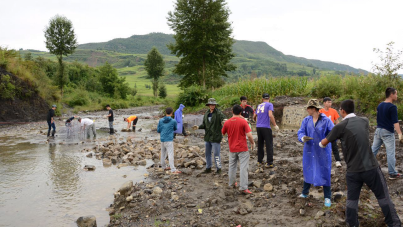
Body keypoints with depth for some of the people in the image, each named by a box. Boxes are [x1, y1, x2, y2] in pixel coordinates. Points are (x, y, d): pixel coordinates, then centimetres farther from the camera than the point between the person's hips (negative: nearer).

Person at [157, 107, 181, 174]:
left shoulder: (161, 120, 4)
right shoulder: (173, 121, -6)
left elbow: (158, 130, 9)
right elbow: (175, 129, 11)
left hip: (162, 139, 5)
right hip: (169, 140, -5)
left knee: (163, 153, 18)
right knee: (171, 154, -7)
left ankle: (163, 167, 30)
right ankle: (173, 170, -11)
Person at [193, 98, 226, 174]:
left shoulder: (218, 113, -9)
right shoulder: (206, 114, 9)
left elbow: (223, 118, -26)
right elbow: (204, 124, 14)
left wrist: (224, 121, -49)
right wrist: (198, 127, -4)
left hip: (215, 137, -6)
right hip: (207, 137, 6)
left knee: (216, 154, -2)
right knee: (207, 153, 15)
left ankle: (219, 168, 12)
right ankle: (208, 168, 29)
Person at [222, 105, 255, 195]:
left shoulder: (227, 122, -1)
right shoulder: (243, 121, -10)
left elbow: (222, 133, 15)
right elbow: (249, 135, -16)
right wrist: (253, 143, 0)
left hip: (232, 149, 4)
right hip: (242, 148, -4)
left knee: (232, 166, 20)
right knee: (243, 168, -2)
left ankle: (232, 183, 32)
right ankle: (244, 188, -6)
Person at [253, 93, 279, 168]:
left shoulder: (259, 105, 16)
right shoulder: (270, 104, -1)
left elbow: (254, 117, 24)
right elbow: (270, 115, -16)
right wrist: (275, 125, -10)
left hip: (258, 127, 6)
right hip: (266, 127, -6)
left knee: (260, 144, 14)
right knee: (269, 145, -1)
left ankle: (260, 161, 18)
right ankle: (269, 163, -2)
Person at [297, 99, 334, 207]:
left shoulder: (326, 120, -11)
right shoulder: (306, 120, 0)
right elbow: (300, 132, -3)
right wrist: (303, 138, -26)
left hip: (323, 152, -4)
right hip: (309, 151, 4)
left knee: (324, 173, 3)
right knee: (307, 171, 15)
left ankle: (327, 198, 17)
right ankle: (305, 193, 33)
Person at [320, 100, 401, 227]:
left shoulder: (340, 127, -9)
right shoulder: (364, 121, 2)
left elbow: (324, 143, 3)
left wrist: (321, 143, 25)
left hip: (353, 171, -2)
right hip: (371, 167, 2)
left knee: (352, 199, 12)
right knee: (383, 197, 15)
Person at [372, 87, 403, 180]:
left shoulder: (380, 105, 9)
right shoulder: (392, 107, -15)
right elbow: (395, 122, -20)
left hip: (378, 130, 7)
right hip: (387, 132, -7)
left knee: (373, 150, 13)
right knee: (391, 153, 1)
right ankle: (392, 174, 7)